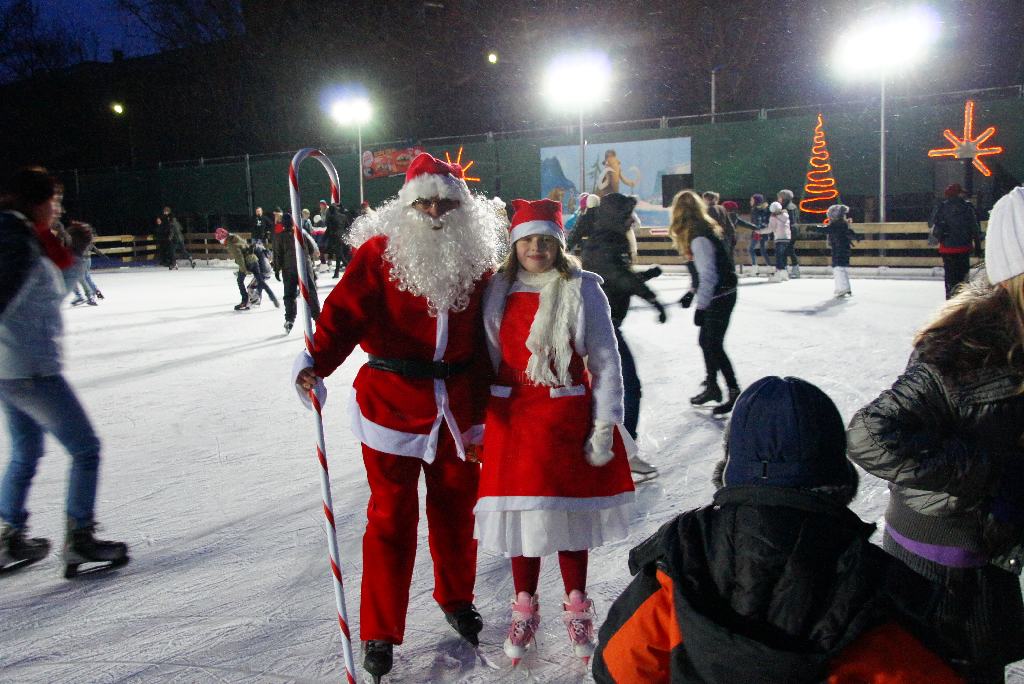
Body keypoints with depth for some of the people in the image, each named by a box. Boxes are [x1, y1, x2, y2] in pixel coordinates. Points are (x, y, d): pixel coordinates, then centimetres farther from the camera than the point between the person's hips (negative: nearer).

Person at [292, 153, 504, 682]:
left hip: (456, 409, 4)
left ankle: (456, 598, 43)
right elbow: (345, 312, -19)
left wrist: (479, 415, 8)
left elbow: (484, 343, 6)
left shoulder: (477, 260, 3)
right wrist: (316, 361, -38)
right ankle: (379, 632, 21)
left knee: (456, 505, 17)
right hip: (391, 405, -3)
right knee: (392, 516, 5)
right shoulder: (379, 252, -9)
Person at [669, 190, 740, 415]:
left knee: (714, 345, -4)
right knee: (706, 341, 16)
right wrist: (692, 292, 16)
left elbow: (708, 275, -25)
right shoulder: (707, 229, 7)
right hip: (719, 295, 10)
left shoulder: (699, 238, -23)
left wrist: (701, 306, -22)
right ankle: (712, 387, 29)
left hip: (719, 297, -10)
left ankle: (734, 393, 4)